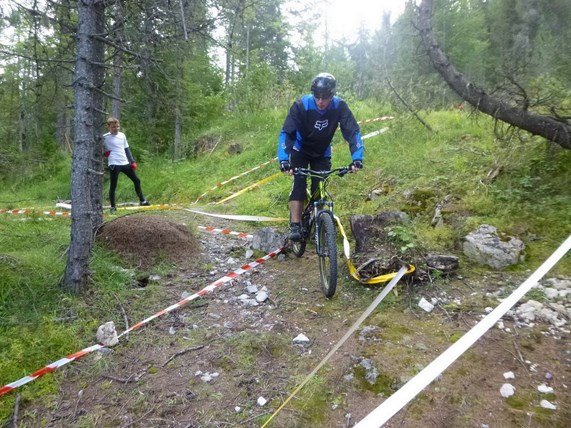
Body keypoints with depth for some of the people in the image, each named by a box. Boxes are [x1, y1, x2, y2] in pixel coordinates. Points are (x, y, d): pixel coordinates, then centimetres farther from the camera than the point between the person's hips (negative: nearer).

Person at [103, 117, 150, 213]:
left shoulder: (122, 135, 11)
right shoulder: (105, 137, -5)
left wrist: (133, 161, 11)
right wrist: (104, 153, -13)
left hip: (125, 163, 6)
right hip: (114, 165, -5)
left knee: (137, 181, 11)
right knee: (113, 186, -1)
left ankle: (142, 201, 26)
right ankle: (113, 207, 10)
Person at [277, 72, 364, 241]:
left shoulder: (340, 106, -25)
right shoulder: (301, 105, -30)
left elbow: (353, 132, -25)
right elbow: (286, 133, -32)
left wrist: (357, 158, -39)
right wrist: (283, 160, -45)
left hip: (322, 153, 2)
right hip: (300, 150, -2)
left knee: (320, 188, -6)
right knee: (299, 183, -19)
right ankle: (295, 226, -18)